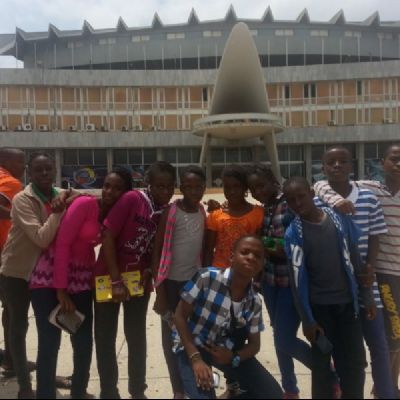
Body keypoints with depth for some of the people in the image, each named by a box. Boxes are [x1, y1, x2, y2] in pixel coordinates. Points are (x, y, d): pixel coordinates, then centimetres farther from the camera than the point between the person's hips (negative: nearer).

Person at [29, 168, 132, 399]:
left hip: (81, 281, 5)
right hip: (50, 277, -5)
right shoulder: (85, 204, -16)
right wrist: (61, 290, -17)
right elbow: (62, 243, -18)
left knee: (84, 343, 8)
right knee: (49, 344, -2)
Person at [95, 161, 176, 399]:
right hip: (109, 278, -3)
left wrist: (150, 270, -13)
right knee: (105, 338, 7)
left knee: (137, 337, 12)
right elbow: (108, 236, -17)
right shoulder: (132, 199, -17)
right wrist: (116, 281, -18)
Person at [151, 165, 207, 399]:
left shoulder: (202, 212, 3)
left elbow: (203, 248, 10)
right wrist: (160, 291, -12)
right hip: (172, 281, -4)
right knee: (172, 335, 6)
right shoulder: (170, 213, -13)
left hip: (195, 280, 5)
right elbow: (158, 252, -11)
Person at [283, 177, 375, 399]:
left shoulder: (340, 219, -3)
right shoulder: (294, 233, -11)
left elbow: (355, 260, 5)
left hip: (347, 303, 3)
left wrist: (367, 297, 7)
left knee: (355, 363, 10)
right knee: (321, 362, 10)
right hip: (319, 307, -2)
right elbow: (298, 279, -10)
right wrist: (307, 320, -9)